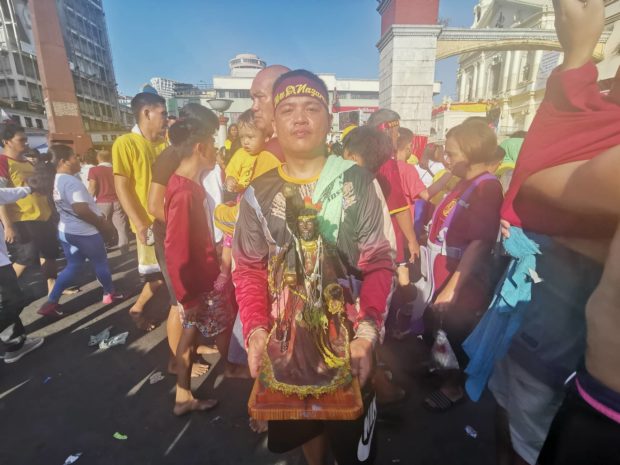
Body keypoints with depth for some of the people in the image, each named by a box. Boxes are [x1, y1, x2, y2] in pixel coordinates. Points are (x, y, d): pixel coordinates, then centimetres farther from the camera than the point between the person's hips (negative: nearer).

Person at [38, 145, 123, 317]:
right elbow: (82, 210, -28)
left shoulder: (56, 181, 9)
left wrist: (98, 217, 16)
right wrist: (101, 223, -14)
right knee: (100, 263, 10)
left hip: (66, 230, 9)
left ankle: (51, 303, 16)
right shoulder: (71, 181, -22)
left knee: (72, 266, 17)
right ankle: (110, 294, 27)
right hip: (84, 232, -9)